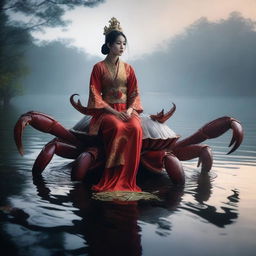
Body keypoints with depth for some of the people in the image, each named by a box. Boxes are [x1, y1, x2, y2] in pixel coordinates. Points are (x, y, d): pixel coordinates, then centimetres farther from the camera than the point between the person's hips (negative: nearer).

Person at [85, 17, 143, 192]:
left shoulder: (128, 69, 14)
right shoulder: (99, 67, 4)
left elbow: (134, 93, 9)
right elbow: (95, 94, -2)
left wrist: (129, 110, -11)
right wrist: (113, 111, -14)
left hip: (127, 110, 3)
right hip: (106, 111, -2)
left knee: (136, 128, -32)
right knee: (118, 127, -37)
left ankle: (127, 179, -27)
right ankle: (113, 177, -28)